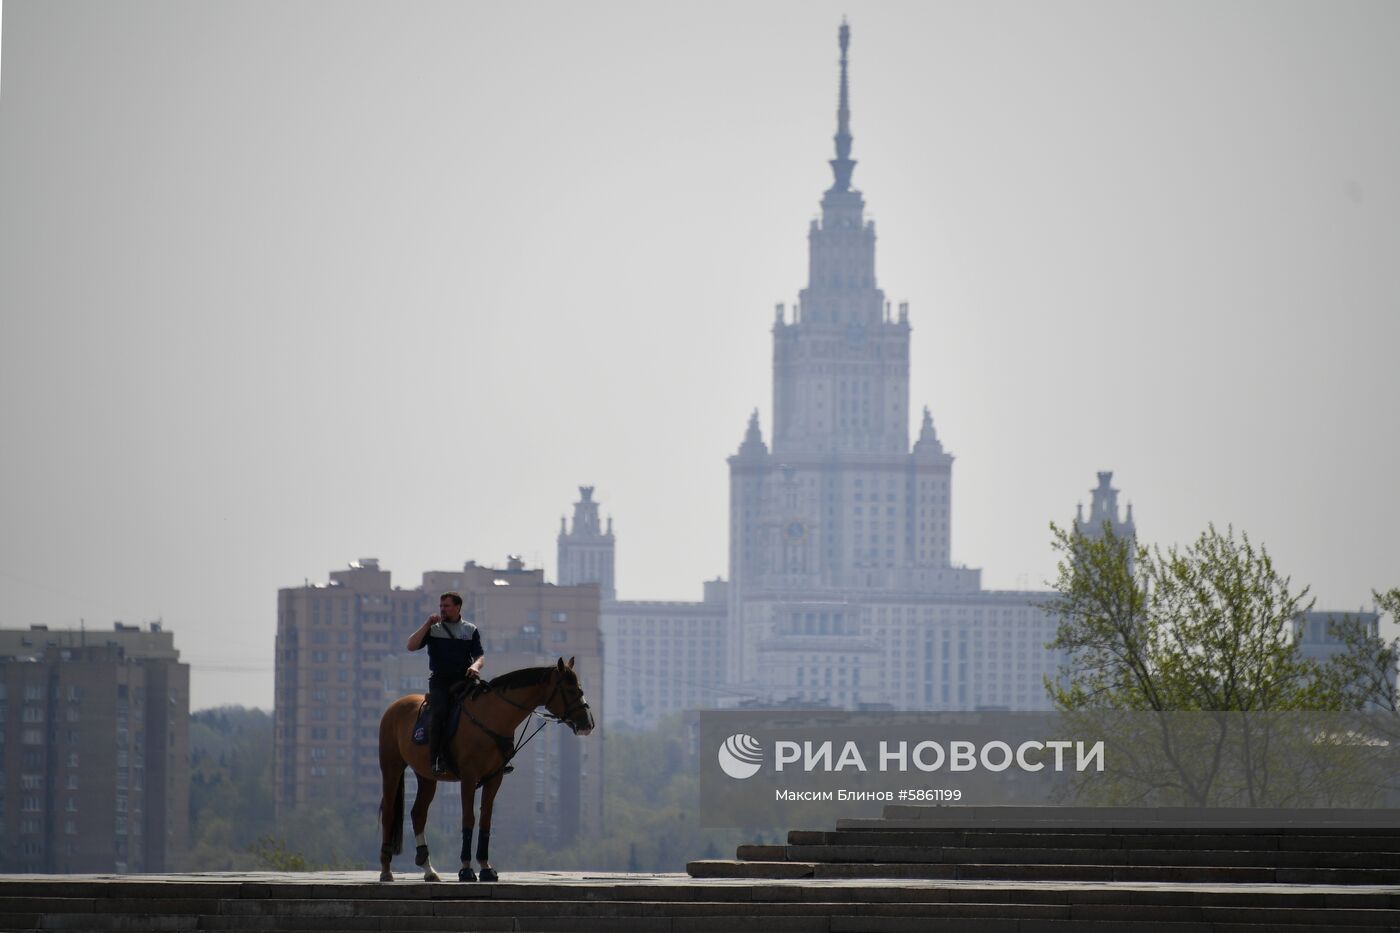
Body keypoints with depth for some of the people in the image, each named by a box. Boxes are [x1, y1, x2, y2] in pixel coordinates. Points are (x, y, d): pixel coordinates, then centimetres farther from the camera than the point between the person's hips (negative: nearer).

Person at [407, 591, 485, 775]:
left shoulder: (471, 630, 15)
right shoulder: (433, 629, 13)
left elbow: (480, 655, 10)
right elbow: (411, 646, 3)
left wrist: (475, 665, -13)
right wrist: (427, 624, -3)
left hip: (463, 679, 1)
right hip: (439, 680, -1)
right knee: (439, 712, -27)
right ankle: (436, 759, -26)